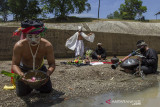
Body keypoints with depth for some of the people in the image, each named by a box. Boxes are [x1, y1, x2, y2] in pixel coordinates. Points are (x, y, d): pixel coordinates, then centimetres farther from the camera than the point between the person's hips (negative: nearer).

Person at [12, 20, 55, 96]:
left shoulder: (47, 45, -29)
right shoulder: (19, 46, -31)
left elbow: (52, 64, -24)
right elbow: (14, 65, -26)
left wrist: (48, 74, -45)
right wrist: (21, 74, -48)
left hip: (40, 68, 1)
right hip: (24, 69, -1)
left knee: (47, 90, -2)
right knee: (21, 93, -8)